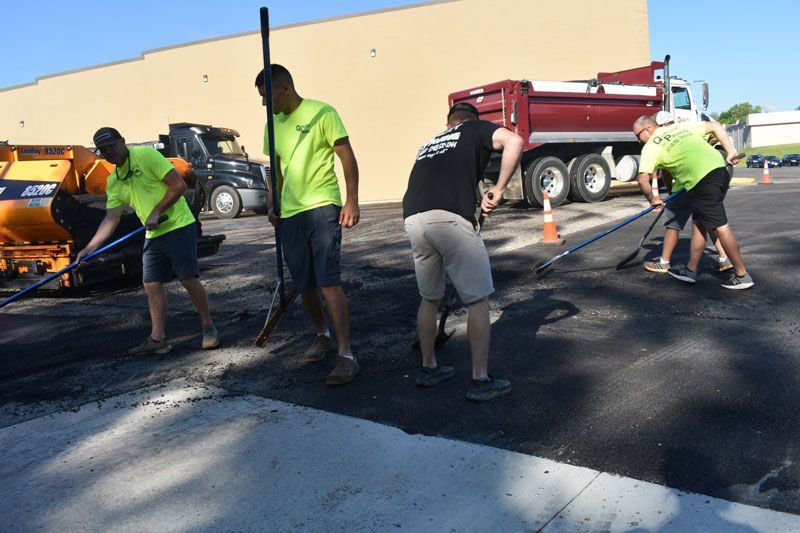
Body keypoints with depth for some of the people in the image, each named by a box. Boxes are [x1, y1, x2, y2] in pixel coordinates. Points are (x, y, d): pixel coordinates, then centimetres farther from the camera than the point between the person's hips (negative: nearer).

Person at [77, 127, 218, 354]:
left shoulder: (146, 155, -9)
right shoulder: (113, 181, 11)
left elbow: (179, 185, -14)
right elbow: (111, 218, 8)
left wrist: (156, 212, -17)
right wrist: (89, 248, 0)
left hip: (178, 226, -7)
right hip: (153, 235, 7)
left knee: (189, 280, -8)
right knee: (152, 284, 6)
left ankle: (208, 327, 10)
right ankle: (158, 338, 14)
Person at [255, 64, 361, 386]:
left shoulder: (322, 113, -4)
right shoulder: (274, 125, 16)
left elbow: (347, 157, -6)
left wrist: (352, 201, -13)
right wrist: (272, 205, 13)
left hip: (322, 207, -6)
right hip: (290, 214, 6)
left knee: (328, 282, -13)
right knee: (304, 286, 10)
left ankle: (346, 356, -8)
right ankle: (322, 336, 32)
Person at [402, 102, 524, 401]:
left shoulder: (429, 143, 33)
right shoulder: (476, 130, 18)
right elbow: (514, 141, -1)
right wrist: (498, 190, 1)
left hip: (413, 219, 6)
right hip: (450, 218, -6)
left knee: (429, 298, 22)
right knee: (478, 300, 6)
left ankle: (428, 368, 33)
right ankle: (481, 381, 11)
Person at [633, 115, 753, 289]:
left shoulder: (650, 147, 4)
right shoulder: (681, 126, 23)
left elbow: (642, 178, -6)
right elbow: (715, 127, 21)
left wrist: (652, 199, 10)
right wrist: (730, 152, 17)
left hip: (701, 180, -8)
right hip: (720, 169, 8)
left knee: (720, 227, -2)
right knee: (698, 223, 16)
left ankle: (742, 276, 4)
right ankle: (691, 271, 24)